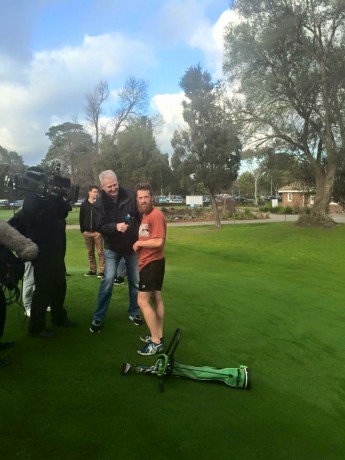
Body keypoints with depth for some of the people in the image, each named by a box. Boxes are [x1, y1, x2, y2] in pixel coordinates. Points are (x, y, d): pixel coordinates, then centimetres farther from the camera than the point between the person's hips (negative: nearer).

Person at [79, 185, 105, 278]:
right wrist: (82, 230, 5)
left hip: (97, 232, -3)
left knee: (100, 252, -5)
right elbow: (81, 218, 10)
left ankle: (102, 271, -2)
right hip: (87, 232, 4)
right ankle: (92, 270, 19)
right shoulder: (84, 204, 7)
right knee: (90, 252, 10)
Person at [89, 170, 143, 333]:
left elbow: (142, 216, -5)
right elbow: (99, 227, -17)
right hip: (112, 248, -1)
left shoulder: (130, 196, -13)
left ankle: (134, 313, 29)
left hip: (132, 246, 2)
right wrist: (115, 227, -34)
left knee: (135, 281, 10)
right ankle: (98, 318, 7)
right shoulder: (99, 204, -11)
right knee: (108, 280, -7)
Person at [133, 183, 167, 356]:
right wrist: (139, 244, 0)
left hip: (152, 263, -10)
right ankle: (158, 336, 28)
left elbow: (159, 242, -25)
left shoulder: (156, 215, -19)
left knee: (142, 301, -7)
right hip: (149, 262, 10)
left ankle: (156, 342, 2)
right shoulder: (145, 214, 11)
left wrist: (138, 243, -13)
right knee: (156, 298, 15)